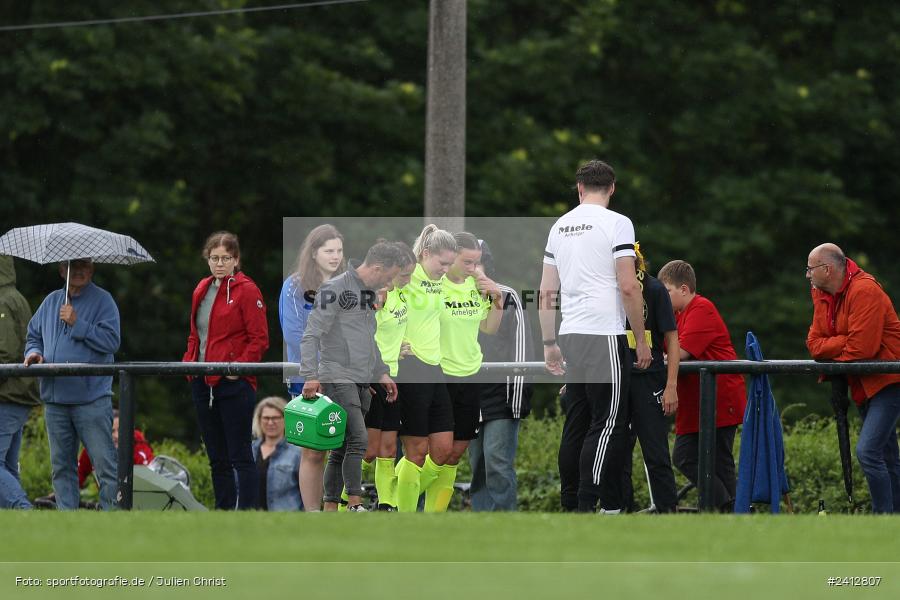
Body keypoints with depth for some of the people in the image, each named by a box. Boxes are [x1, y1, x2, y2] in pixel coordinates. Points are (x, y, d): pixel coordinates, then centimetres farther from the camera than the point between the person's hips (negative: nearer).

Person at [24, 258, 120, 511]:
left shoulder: (102, 300, -2)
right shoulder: (51, 301, 15)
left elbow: (111, 341, -13)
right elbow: (34, 336, 22)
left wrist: (78, 324, -17)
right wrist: (34, 352, 0)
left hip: (91, 397, -6)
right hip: (55, 398, 6)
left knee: (105, 462, -9)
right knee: (61, 466, 9)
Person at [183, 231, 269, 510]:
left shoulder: (246, 290, -7)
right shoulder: (202, 290, 15)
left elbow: (259, 339, -10)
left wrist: (240, 365, -19)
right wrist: (188, 361, 8)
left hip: (234, 383, -8)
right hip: (203, 383, 8)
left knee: (240, 456, -8)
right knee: (217, 459, 11)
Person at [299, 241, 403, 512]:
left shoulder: (368, 293, 16)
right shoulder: (335, 289, -11)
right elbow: (312, 335, -15)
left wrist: (381, 373, 23)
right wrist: (311, 376, -23)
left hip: (361, 383, 9)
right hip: (338, 378, -9)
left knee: (343, 448, 8)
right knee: (358, 440, -18)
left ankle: (330, 509, 11)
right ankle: (355, 506, -18)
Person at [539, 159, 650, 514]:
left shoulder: (560, 227, 14)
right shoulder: (616, 223, -5)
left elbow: (546, 292, 16)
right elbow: (628, 287, -11)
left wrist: (549, 344, 22)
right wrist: (642, 340, -3)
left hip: (571, 337, 7)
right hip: (605, 335, -7)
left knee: (576, 423, 11)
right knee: (607, 423, -7)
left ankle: (569, 505, 12)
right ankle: (587, 506, -15)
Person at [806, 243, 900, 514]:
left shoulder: (865, 291, -19)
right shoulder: (821, 294, 8)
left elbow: (861, 349, -25)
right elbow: (815, 344, 1)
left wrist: (831, 349, -7)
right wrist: (845, 342, -17)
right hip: (863, 384, 10)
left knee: (867, 451, -20)